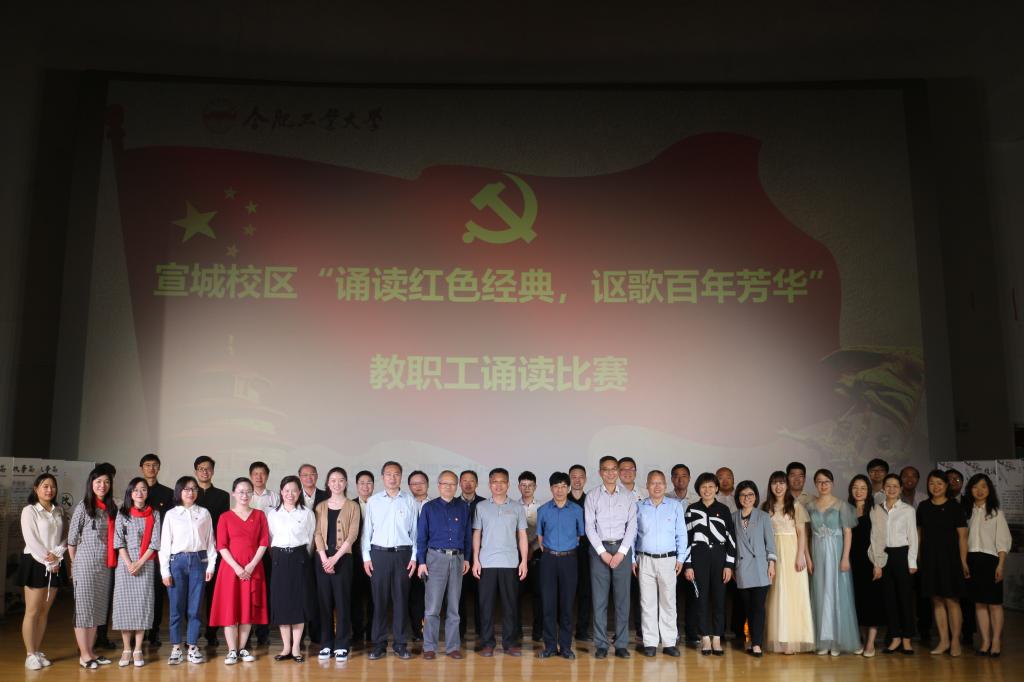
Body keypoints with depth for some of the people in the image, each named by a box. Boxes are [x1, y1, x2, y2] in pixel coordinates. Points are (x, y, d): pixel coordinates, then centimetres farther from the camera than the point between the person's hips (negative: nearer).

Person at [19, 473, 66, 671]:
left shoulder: (59, 511, 10)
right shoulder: (29, 510, -5)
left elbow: (65, 536, 8)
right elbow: (31, 540, -11)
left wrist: (57, 555, -11)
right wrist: (48, 563, -13)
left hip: (55, 566, 5)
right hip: (35, 564, -5)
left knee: (44, 611, 9)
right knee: (32, 611, -2)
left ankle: (38, 651, 16)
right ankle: (30, 655, 3)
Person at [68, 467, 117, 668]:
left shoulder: (112, 508, 9)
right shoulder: (83, 507, -6)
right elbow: (72, 539, -4)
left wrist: (112, 560, 7)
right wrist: (75, 564, 0)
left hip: (105, 565, 5)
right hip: (86, 564, -5)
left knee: (98, 607, 10)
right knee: (84, 607, 0)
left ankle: (91, 651, 17)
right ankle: (84, 655, 4)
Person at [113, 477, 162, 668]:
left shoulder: (154, 514, 5)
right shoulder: (122, 513, 6)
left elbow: (155, 542, -1)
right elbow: (118, 541, -1)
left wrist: (140, 563, -10)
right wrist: (129, 564, -11)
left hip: (146, 564, 0)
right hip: (124, 563, 0)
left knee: (143, 604, -3)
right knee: (124, 603, -1)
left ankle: (138, 650, 3)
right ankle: (126, 650, 6)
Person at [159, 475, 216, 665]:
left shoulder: (204, 513, 7)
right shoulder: (171, 514, 3)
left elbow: (210, 541, 7)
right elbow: (164, 543, 2)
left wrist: (211, 565, 1)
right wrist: (165, 571, -3)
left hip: (198, 561, 1)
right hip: (177, 561, -1)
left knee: (194, 607, 4)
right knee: (176, 607, 2)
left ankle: (193, 647, 12)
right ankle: (176, 648, 11)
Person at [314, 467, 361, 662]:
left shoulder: (352, 506, 3)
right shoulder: (321, 507, 11)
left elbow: (352, 535, -5)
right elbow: (317, 534, 4)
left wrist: (335, 558, -13)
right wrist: (324, 558, -10)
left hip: (343, 557, -2)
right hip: (323, 558, 3)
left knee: (342, 601, -2)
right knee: (325, 602, 4)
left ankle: (341, 646, 4)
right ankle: (326, 645, 11)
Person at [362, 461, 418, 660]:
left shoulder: (409, 501, 5)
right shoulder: (373, 501, 6)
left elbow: (414, 530, 5)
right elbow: (367, 530, 7)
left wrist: (414, 557, 0)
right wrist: (366, 557, 1)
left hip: (402, 553, 0)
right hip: (378, 553, 0)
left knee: (401, 599, 4)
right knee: (379, 600, 3)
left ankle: (400, 644, 12)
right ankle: (379, 644, 11)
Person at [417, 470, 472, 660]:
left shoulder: (463, 507, 8)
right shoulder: (429, 507, 3)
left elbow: (468, 535, 12)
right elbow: (421, 536, 2)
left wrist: (466, 559, 7)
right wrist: (421, 562, -3)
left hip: (457, 559, 2)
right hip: (436, 557, -2)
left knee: (454, 607, 7)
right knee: (432, 607, -3)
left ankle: (453, 646, 15)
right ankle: (429, 647, 6)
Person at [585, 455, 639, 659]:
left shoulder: (628, 496, 5)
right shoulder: (592, 496, 3)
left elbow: (632, 526, 1)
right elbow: (589, 527, -1)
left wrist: (621, 552, -8)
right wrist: (603, 552, -8)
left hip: (622, 549, 1)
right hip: (599, 549, 0)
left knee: (622, 598, 2)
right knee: (599, 598, 1)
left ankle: (621, 644, 9)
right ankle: (601, 645, 7)